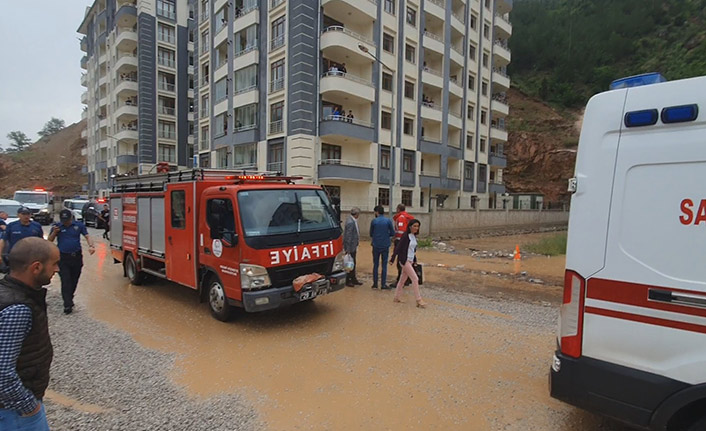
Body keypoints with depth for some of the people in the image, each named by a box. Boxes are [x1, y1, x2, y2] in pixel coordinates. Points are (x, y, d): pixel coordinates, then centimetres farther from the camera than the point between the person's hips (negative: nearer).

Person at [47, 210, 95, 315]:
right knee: (65, 281, -6)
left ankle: (69, 299, 33)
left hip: (76, 257, 1)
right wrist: (54, 232, -15)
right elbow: (50, 241, 4)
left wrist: (91, 246, -20)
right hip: (63, 259, -1)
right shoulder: (57, 227, 3)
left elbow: (87, 236, -2)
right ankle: (68, 305, -4)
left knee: (74, 280, 12)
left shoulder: (79, 225, 2)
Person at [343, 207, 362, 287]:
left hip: (353, 246, 10)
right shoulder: (350, 222, -22)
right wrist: (348, 249, -20)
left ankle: (353, 279, 29)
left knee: (353, 264, 18)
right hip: (350, 247, -10)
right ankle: (347, 281, 14)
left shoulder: (353, 221, 7)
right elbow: (348, 236, -22)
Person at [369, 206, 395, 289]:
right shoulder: (388, 221, -3)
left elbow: (371, 234, 3)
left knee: (375, 265, 10)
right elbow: (392, 233, 0)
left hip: (376, 246, 0)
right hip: (385, 246, 0)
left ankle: (375, 283, 14)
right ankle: (383, 284, 7)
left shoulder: (374, 221, -4)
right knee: (384, 265, 6)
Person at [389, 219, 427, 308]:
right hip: (404, 260, -8)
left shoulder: (414, 236, 9)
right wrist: (392, 259, -17)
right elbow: (398, 247, -16)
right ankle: (419, 300, -3)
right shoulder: (405, 236, -15)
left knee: (403, 279, 15)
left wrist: (415, 260, 17)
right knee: (415, 279, -9)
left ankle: (396, 297, 27)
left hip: (410, 260, 8)